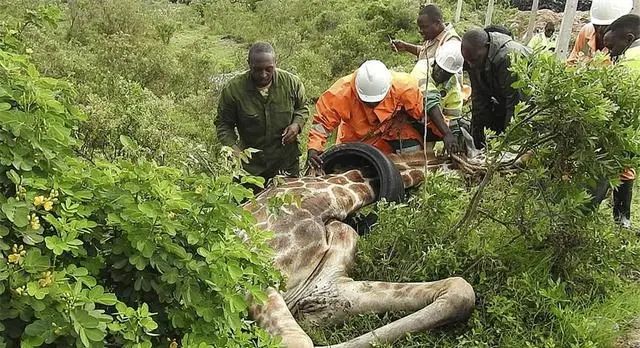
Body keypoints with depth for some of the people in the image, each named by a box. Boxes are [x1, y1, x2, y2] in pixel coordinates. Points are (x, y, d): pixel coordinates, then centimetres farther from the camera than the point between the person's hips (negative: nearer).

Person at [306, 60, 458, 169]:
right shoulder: (341, 94, -35)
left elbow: (426, 106, -19)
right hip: (356, 142, 0)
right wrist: (313, 149, -41)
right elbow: (321, 121, -26)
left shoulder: (401, 85, -31)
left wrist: (446, 134, -23)